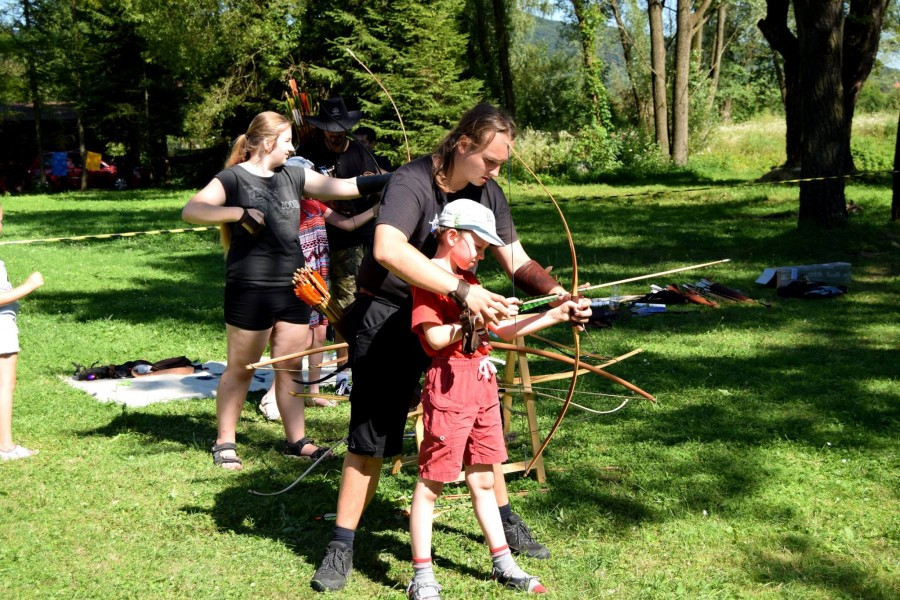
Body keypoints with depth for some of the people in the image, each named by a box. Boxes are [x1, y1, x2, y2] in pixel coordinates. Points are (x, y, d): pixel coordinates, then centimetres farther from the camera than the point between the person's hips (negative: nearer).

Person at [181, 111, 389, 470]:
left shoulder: (292, 177, 12)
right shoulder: (234, 178, -6)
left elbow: (346, 187, 12)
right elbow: (191, 211, -18)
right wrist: (240, 213, -26)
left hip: (293, 288, 6)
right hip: (251, 289, -6)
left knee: (290, 368, 10)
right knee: (241, 369, 4)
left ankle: (297, 440, 18)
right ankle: (224, 443, 15)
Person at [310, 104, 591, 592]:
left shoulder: (487, 193, -2)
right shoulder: (412, 182, -24)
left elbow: (516, 261, 2)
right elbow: (388, 249, -42)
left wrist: (560, 296, -16)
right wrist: (463, 290, -47)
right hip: (388, 319, -6)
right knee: (371, 437, -1)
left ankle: (505, 521, 32)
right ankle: (341, 548, 11)